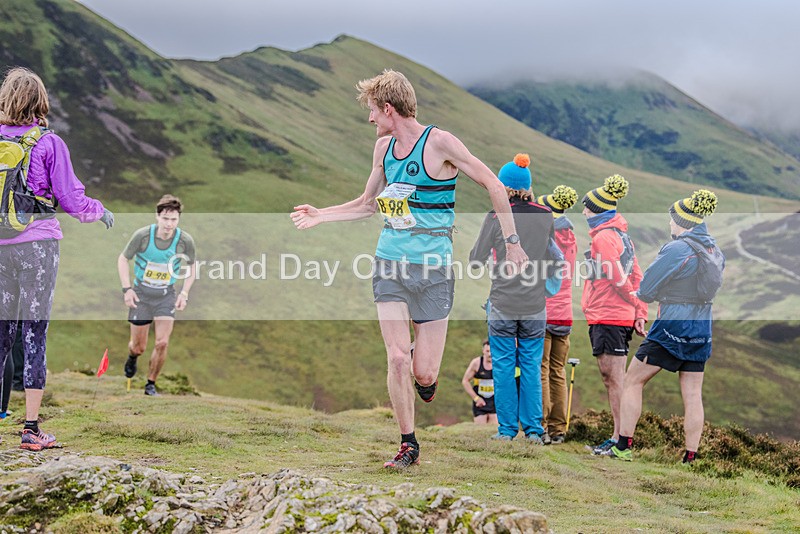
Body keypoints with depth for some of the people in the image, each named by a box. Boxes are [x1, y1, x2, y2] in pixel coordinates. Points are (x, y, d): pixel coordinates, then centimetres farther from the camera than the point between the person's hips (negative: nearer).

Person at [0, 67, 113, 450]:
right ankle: (31, 428, 2)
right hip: (37, 243, -3)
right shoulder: (48, 143, -6)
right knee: (34, 332, 0)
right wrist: (101, 213, 13)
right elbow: (71, 199, -5)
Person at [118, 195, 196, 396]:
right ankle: (132, 358, 44)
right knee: (139, 347, 5)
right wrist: (127, 289, -12)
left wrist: (184, 293, -5)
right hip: (141, 293, -1)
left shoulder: (186, 241, -13)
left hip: (166, 295, 1)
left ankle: (151, 384, 8)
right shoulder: (142, 235, -18)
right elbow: (123, 259, -3)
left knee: (162, 343, -13)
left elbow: (192, 267, 6)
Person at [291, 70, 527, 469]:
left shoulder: (439, 143, -10)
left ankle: (427, 377, 34)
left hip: (433, 269, -5)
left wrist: (512, 241, -5)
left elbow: (493, 186, -5)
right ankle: (408, 444, 10)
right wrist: (320, 216, 16)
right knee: (397, 359, -6)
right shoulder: (384, 146, 11)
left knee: (424, 374, -4)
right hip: (389, 265, 5)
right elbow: (368, 204, 25)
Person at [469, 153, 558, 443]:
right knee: (531, 366, 10)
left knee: (503, 365, 7)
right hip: (535, 305, 2)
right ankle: (533, 429, 11)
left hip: (502, 303, -2)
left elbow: (476, 259, -5)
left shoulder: (495, 217, -10)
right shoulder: (545, 215, -1)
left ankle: (507, 428, 10)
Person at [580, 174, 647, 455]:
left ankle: (620, 438, -7)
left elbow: (618, 279, -15)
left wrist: (634, 303, 0)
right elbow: (636, 276, 15)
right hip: (622, 316, 10)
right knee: (612, 379, 12)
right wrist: (640, 313, 12)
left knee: (614, 378, -8)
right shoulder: (621, 234, 17)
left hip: (607, 317, -10)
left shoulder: (603, 237, -12)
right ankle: (619, 436, 15)